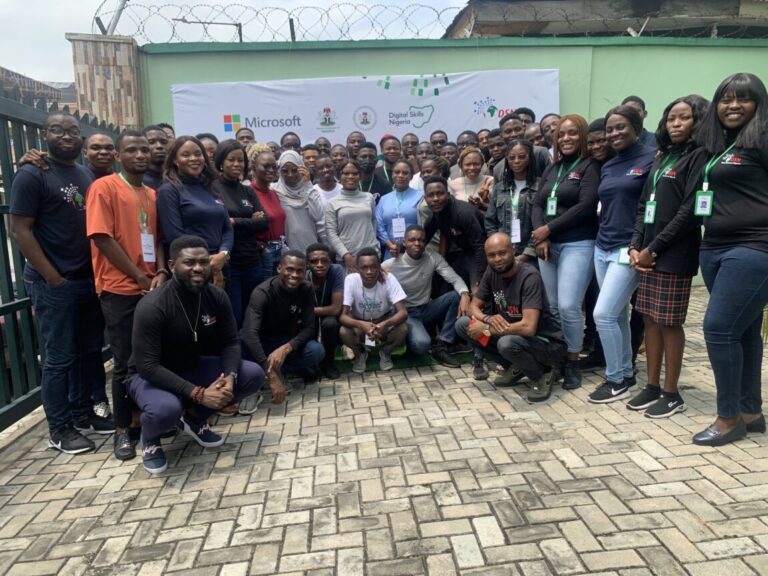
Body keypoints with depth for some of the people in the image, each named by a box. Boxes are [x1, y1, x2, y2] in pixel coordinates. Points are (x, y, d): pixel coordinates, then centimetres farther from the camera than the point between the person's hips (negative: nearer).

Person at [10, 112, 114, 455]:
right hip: (53, 284, -6)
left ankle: (82, 413, 29)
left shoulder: (88, 176, 12)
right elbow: (19, 229, -11)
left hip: (89, 280, 6)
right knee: (59, 358, 2)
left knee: (89, 352, 13)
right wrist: (53, 278, -14)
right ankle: (59, 429, 15)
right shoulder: (31, 175, -7)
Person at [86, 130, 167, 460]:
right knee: (125, 362, 0)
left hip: (151, 287, 6)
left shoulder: (152, 194, 14)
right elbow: (101, 237, -12)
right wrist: (139, 276, -11)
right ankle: (122, 430, 14)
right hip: (120, 289, -6)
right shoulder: (104, 187, -5)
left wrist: (160, 272, -3)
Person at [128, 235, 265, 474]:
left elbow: (230, 342, -6)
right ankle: (149, 438, 1)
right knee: (167, 409, -39)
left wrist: (229, 377, -27)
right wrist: (198, 393, -36)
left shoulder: (217, 297, -11)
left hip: (193, 367, 6)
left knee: (254, 375, -12)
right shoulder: (151, 307, -28)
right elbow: (147, 366, -29)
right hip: (150, 376, -5)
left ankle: (194, 418, 9)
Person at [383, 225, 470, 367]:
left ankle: (442, 346, -15)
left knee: (457, 295, -20)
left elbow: (455, 279, -12)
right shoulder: (390, 265, -13)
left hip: (426, 310, 5)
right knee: (421, 344, -36)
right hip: (405, 313, -5)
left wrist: (464, 295, -32)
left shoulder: (434, 259, -4)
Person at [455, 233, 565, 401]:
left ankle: (543, 374, -5)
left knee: (507, 343, -38)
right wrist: (488, 319, -21)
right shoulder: (491, 272, -5)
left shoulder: (529, 277, -25)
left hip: (547, 343, -7)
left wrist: (486, 329, -25)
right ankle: (516, 368, 5)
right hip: (512, 333, 7)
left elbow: (528, 328, -33)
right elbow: (474, 306, 3)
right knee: (463, 324, -6)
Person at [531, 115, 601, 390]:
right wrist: (540, 237, -6)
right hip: (548, 245, 6)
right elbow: (538, 204, 10)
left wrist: (549, 229, -11)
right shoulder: (552, 168, 17)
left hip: (578, 245, -6)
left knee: (568, 306, -11)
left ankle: (573, 363, 6)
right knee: (553, 307, 7)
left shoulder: (590, 166, -1)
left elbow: (586, 206, -13)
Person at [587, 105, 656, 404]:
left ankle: (616, 380, 6)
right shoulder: (607, 167, 15)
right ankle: (626, 373, 25)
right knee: (618, 314, 12)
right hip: (602, 248, 7)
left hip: (629, 249, -7)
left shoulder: (651, 159, -6)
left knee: (603, 314, -10)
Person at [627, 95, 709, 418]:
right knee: (650, 319, 9)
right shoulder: (662, 158, 18)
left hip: (674, 255, -7)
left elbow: (688, 211, -14)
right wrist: (635, 246, 1)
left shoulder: (698, 157, -4)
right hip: (648, 252, 7)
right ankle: (652, 386, 20)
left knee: (669, 323, -1)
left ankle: (672, 394, 12)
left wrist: (653, 248, -13)